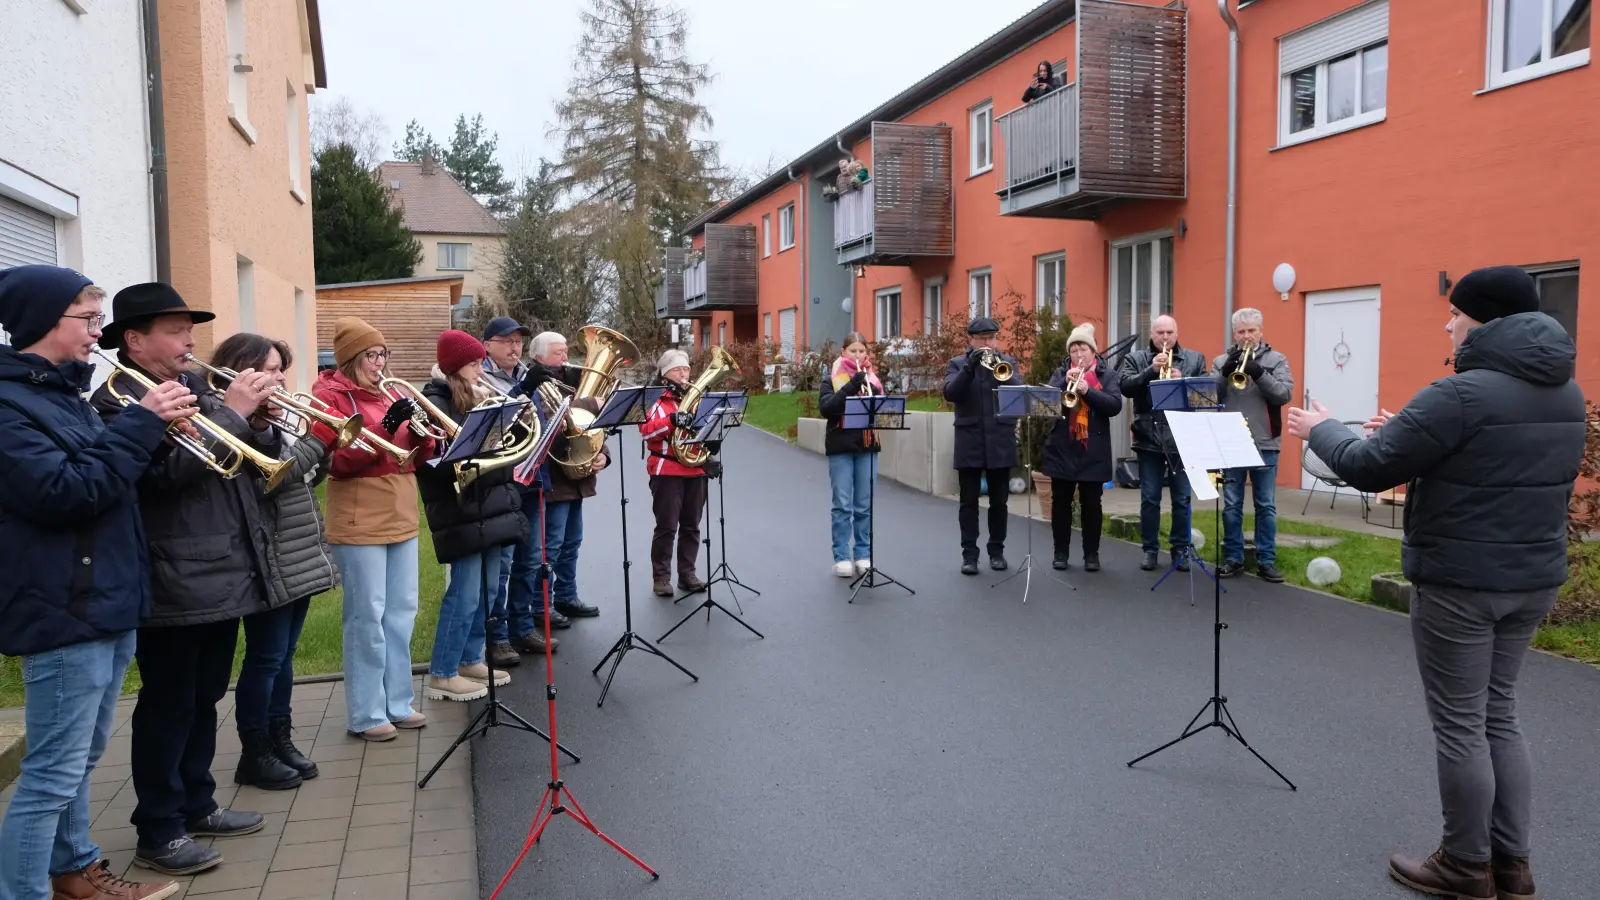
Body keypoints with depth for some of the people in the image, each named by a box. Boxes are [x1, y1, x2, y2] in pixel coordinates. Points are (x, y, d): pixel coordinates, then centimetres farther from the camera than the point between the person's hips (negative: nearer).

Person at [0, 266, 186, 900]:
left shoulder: (60, 391, 15)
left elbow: (109, 475, 18)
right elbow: (64, 491, -25)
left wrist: (155, 432, 0)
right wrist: (142, 424, -21)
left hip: (106, 601, 10)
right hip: (63, 610, -10)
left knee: (81, 758, 21)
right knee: (53, 771, -2)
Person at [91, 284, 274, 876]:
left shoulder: (197, 389, 14)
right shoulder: (118, 402, -10)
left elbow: (260, 458, 14)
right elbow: (168, 467, -26)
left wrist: (260, 416, -5)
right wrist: (231, 411, -22)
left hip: (225, 576, 8)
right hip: (173, 587, -8)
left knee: (204, 700, 17)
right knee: (168, 706, 2)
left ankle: (197, 806, 31)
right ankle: (158, 834, 13)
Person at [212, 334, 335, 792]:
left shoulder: (274, 420, 14)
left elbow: (306, 478, 17)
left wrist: (325, 449, 0)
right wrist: (319, 438, -23)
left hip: (300, 558, 9)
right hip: (269, 562, -9)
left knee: (284, 656, 15)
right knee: (266, 657, 0)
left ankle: (281, 740, 26)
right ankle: (254, 754, 13)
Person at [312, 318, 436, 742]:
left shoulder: (387, 396, 15)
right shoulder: (330, 397, -5)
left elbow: (416, 457, 14)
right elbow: (336, 461, -15)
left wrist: (420, 430, -7)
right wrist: (384, 429, -23)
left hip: (400, 519, 7)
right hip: (359, 524, -7)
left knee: (401, 612, 10)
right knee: (367, 616, -4)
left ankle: (398, 702, 20)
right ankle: (366, 714, 5)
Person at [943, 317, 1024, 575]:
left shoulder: (1008, 362, 8)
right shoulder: (957, 364, 5)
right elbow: (950, 393, -11)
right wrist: (970, 367, -22)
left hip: (1000, 442, 1)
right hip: (969, 443, -1)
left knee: (998, 501, 8)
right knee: (969, 501, 2)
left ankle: (997, 550, 18)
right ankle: (969, 554, 6)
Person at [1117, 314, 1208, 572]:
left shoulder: (1195, 359, 7)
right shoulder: (1135, 358, 4)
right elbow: (1126, 386, -10)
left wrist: (1182, 382, -18)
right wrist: (1151, 370, -20)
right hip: (1149, 438, 0)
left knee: (1182, 499, 7)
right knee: (1149, 499, 6)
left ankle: (1181, 549, 17)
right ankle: (1150, 549, 16)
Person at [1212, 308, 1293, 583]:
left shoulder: (1276, 360, 3)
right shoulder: (1221, 361, 7)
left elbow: (1285, 394, -9)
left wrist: (1258, 373, -21)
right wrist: (1226, 371, -17)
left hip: (1264, 445, -1)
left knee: (1266, 505, 4)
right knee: (1231, 505, 6)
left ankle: (1266, 560, 11)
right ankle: (1233, 558, 14)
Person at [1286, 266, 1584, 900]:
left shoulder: (1462, 393, -20)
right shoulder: (1566, 394, 8)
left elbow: (1368, 469, -18)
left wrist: (1321, 430, 0)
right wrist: (1409, 433, 19)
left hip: (1459, 580, -8)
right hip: (1534, 577, 8)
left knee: (1459, 723, 5)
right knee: (1498, 714, 18)